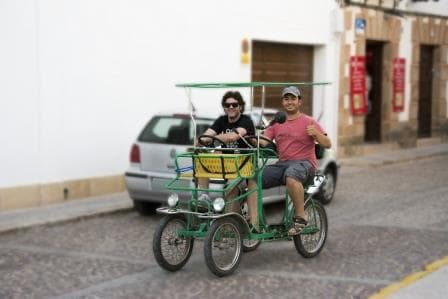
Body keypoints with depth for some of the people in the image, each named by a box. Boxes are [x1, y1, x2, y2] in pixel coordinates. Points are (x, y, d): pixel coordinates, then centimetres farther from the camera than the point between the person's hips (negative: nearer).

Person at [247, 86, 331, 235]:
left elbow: (328, 144, -1)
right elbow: (264, 141, 7)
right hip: (282, 164, 5)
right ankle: (254, 223, -21)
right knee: (253, 178, -17)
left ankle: (300, 217, -28)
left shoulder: (308, 122, 5)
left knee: (291, 176, -40)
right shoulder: (276, 123, 18)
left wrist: (316, 134, -21)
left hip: (304, 163, -5)